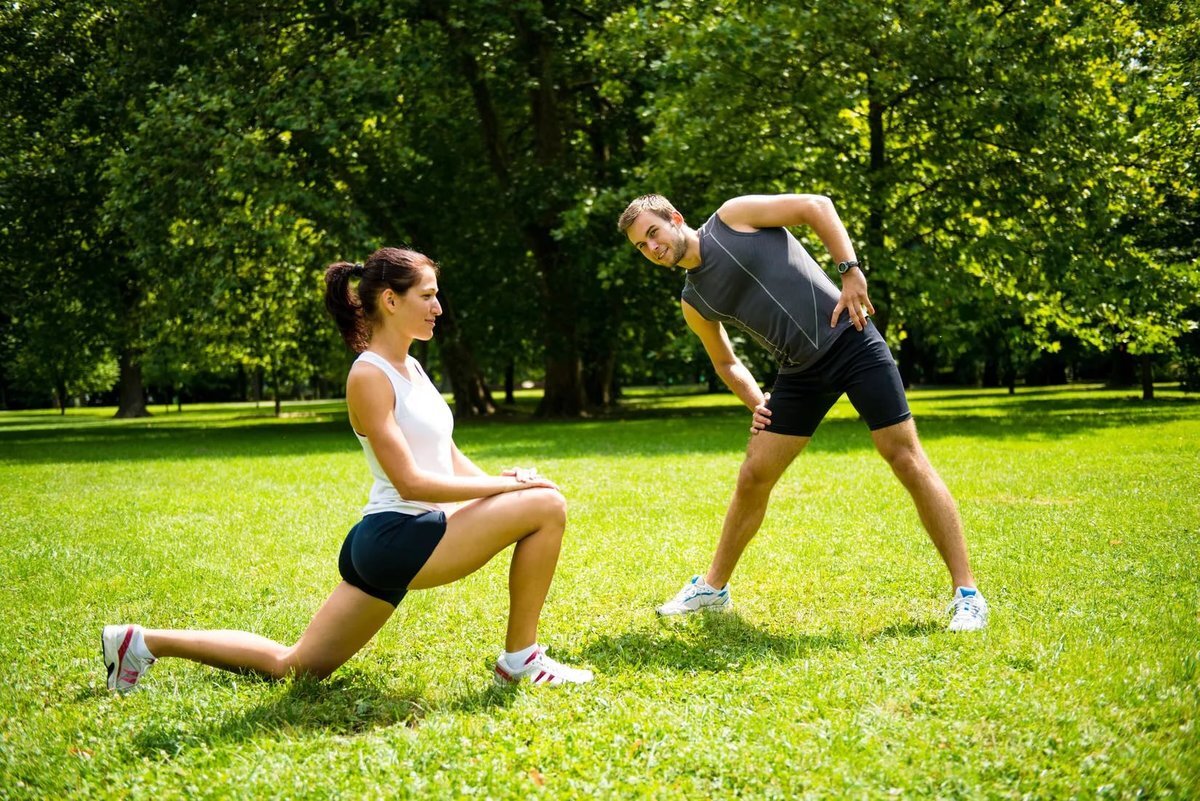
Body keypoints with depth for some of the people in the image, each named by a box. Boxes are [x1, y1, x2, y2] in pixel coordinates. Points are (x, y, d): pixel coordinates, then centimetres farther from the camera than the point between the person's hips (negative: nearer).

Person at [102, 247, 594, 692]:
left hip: (382, 546, 10)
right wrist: (505, 485, -16)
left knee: (292, 666, 14)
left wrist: (501, 482, -2)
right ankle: (520, 660, -3)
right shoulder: (369, 375, -13)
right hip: (398, 535, -10)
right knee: (546, 505, -13)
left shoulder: (409, 368, 16)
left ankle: (144, 642, 17)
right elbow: (410, 481, -19)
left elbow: (452, 460, 17)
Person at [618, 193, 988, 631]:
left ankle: (966, 593, -7)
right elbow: (726, 362, 25)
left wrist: (850, 270, -15)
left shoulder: (732, 216, -3)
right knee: (753, 477, 5)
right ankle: (714, 587, 23)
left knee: (907, 459, -10)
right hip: (801, 372, 6)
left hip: (850, 339, -6)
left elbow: (817, 206, -5)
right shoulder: (694, 300, 12)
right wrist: (756, 401, 8)